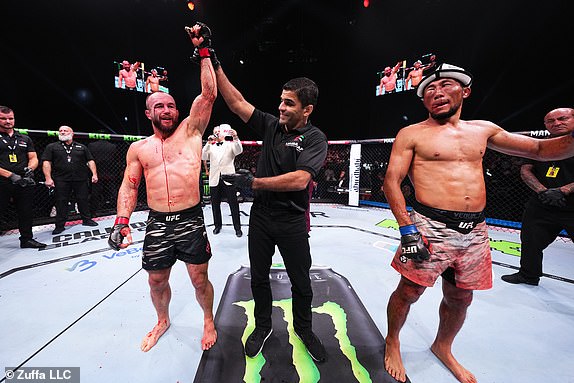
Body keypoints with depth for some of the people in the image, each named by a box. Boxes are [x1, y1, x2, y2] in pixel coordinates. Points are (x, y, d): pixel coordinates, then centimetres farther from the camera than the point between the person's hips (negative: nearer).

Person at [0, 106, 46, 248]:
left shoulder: (25, 139, 15)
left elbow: (34, 158, 13)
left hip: (25, 182, 4)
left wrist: (29, 169, -8)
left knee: (26, 212, 10)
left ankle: (27, 239, 22)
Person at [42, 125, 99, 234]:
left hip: (81, 179, 1)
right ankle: (60, 225, 11)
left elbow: (90, 161, 11)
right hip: (61, 180, 0)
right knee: (61, 202, 3)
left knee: (83, 200, 4)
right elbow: (46, 162, 4)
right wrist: (48, 178, -8)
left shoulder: (82, 147, 15)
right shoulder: (52, 147, 12)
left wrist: (94, 174, -1)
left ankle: (87, 220, 16)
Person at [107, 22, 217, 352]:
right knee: (157, 281, 17)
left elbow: (209, 94, -2)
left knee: (200, 279, 7)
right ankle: (163, 321, 48)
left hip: (191, 221, -3)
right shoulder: (139, 148, 10)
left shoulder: (190, 131, 4)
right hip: (157, 224, 3)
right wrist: (122, 220, -3)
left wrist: (203, 50, 1)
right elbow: (129, 187, 10)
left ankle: (209, 321, 36)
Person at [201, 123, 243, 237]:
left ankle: (237, 227, 10)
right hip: (214, 180, 3)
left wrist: (235, 138, -28)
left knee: (234, 205, 0)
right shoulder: (211, 146, 13)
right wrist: (209, 143, -13)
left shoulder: (230, 144, 7)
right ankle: (217, 225, 26)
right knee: (215, 204, 11)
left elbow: (239, 151, -12)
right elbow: (203, 157, -2)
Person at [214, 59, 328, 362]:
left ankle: (304, 329, 42)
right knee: (259, 277, 18)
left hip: (292, 222, -3)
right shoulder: (271, 125, 2)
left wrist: (253, 182, -22)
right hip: (260, 216, 4)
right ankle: (263, 326, 43)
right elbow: (236, 102, 3)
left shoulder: (315, 139, -11)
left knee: (301, 282, 14)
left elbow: (299, 179, -25)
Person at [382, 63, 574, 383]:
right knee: (408, 293, 3)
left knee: (460, 299, 19)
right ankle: (392, 343, 32)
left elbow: (540, 149, 23)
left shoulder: (483, 129, 14)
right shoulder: (412, 134, -2)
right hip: (430, 228, -5)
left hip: (475, 232, 6)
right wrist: (407, 230, -17)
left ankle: (443, 348, 46)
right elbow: (392, 181, -9)